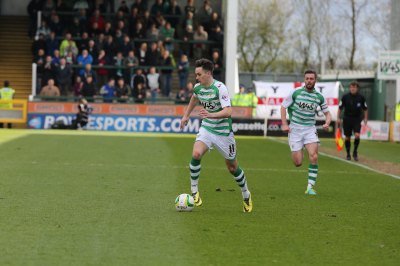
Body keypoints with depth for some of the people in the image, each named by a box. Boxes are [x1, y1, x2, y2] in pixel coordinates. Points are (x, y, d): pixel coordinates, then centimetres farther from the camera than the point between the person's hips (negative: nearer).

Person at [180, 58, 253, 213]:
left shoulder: (220, 88, -21)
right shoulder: (198, 87, -1)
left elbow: (228, 111, -30)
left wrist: (211, 115, -44)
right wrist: (186, 115, 30)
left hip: (223, 131, -4)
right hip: (206, 128, 4)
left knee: (232, 167, 8)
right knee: (196, 154, -23)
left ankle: (246, 195, 31)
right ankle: (194, 191, -9)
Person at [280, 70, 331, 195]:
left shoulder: (319, 97, 3)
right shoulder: (295, 93, -4)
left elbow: (327, 112, 13)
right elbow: (283, 106, 2)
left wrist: (327, 123, -8)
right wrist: (284, 124, -8)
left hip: (310, 129, 1)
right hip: (295, 129, -1)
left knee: (313, 157, -20)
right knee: (298, 163, -4)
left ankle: (310, 187, -12)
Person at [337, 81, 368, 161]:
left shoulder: (361, 97, -1)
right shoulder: (345, 97, -3)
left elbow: (365, 109, 10)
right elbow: (340, 108, 6)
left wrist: (365, 119, 4)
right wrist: (338, 118, 2)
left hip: (357, 119, -1)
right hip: (347, 119, 1)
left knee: (357, 135, -17)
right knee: (347, 137, 5)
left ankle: (355, 152, 3)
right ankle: (348, 154, 20)